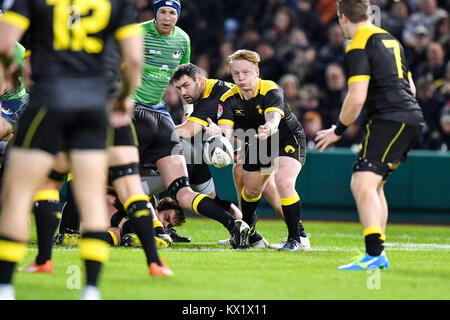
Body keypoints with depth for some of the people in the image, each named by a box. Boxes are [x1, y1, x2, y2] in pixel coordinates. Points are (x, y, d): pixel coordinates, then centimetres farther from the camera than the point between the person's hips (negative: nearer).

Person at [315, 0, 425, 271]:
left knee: (363, 184, -16)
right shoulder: (390, 40, 20)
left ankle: (374, 255, -29)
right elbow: (410, 87, 26)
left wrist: (338, 131, -3)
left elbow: (357, 98, -15)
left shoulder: (359, 47, -8)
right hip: (412, 118, 10)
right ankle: (380, 254, 19)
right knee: (373, 184, 18)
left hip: (390, 121, -10)